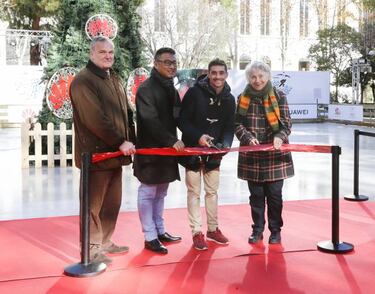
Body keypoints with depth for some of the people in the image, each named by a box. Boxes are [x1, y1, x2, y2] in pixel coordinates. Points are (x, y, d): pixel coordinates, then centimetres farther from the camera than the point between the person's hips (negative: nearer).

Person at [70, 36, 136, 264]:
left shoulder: (115, 80, 17)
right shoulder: (83, 81, -11)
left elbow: (126, 114, 20)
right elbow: (95, 119, -20)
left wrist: (131, 140, 8)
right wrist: (121, 142, -19)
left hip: (116, 153, 8)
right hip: (96, 154, -8)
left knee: (113, 202, 15)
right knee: (94, 203, 0)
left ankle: (105, 242, 28)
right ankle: (92, 248, 11)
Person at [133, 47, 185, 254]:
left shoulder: (171, 89, 15)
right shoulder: (146, 89, -11)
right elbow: (151, 121, -20)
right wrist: (172, 141, -24)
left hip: (167, 150, 8)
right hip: (150, 151, -8)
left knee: (161, 193, 15)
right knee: (148, 193, 1)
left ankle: (159, 230, 24)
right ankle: (150, 237, 7)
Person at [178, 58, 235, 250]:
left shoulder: (229, 99, 1)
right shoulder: (195, 92, -14)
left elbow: (229, 127, 2)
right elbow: (182, 121, -12)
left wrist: (225, 145, -16)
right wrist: (198, 136, -25)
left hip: (214, 153, 4)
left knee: (212, 191, 13)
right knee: (194, 192, 2)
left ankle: (213, 229, 25)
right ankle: (197, 232, 11)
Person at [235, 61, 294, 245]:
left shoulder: (279, 97, 0)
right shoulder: (243, 98, 4)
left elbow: (286, 123, -1)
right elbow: (238, 124, 3)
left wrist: (280, 137, -20)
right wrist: (249, 138, -14)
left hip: (275, 155, -1)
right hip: (251, 155, 1)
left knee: (274, 194, 4)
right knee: (256, 194, 9)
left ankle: (275, 230, 19)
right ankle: (257, 229, 22)